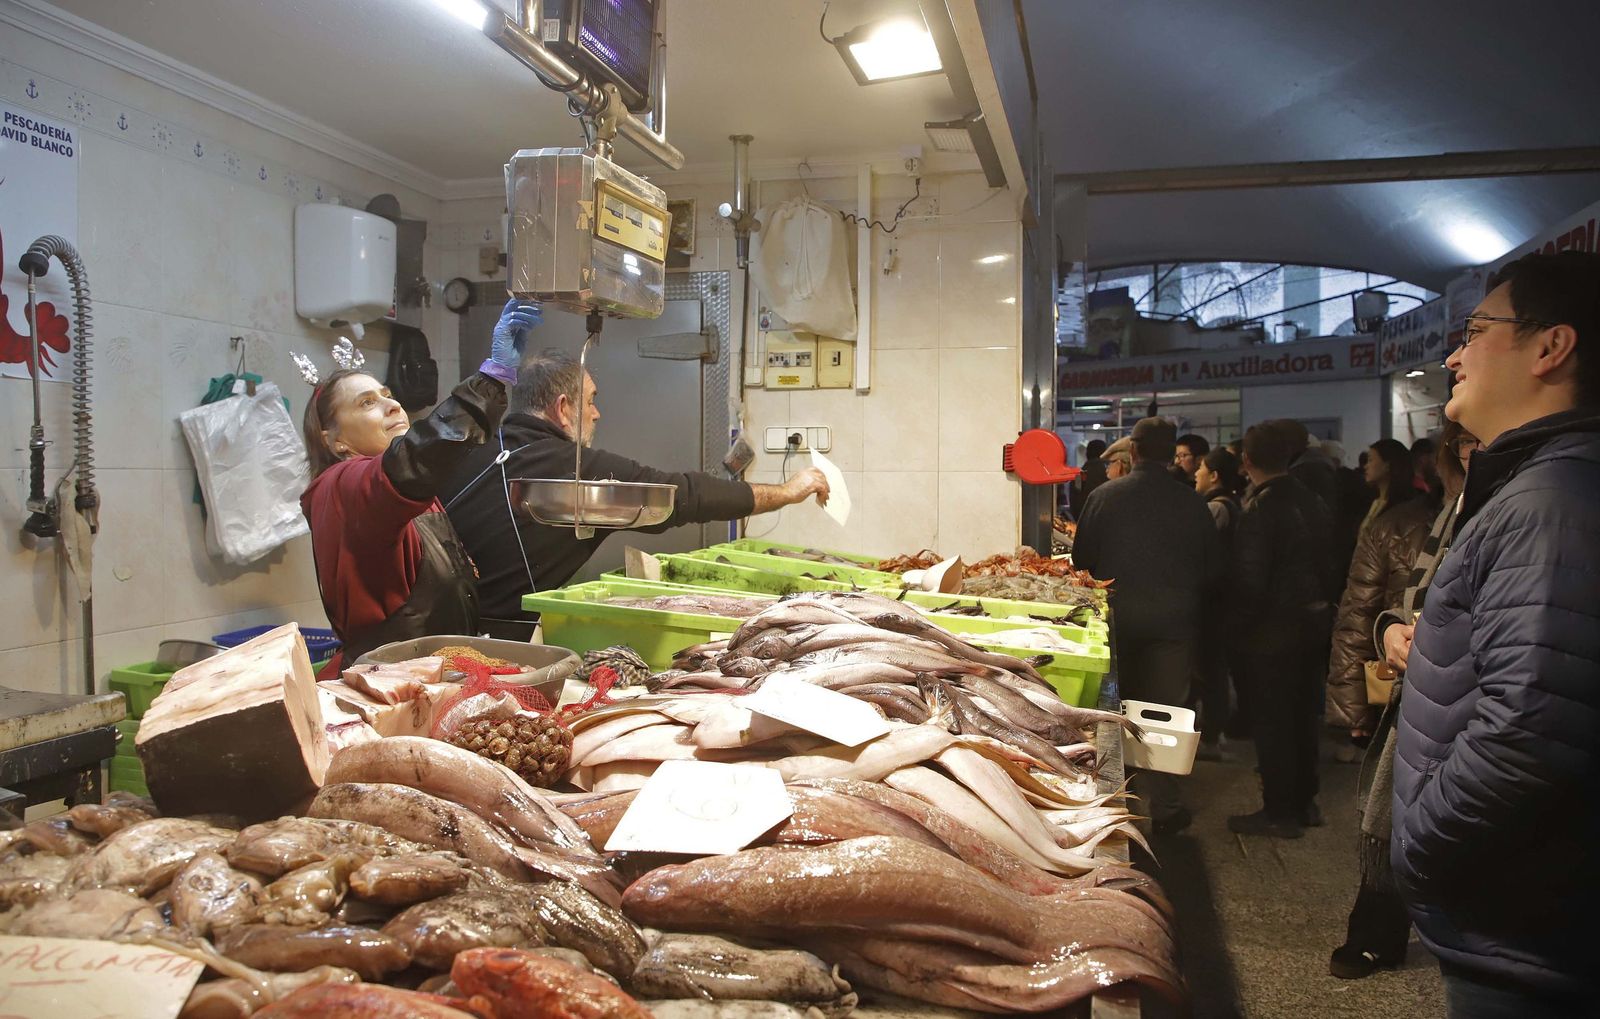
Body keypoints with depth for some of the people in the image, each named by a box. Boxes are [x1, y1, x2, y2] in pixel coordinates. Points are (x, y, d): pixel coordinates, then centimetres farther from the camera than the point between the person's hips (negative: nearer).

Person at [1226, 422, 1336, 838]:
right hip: (1310, 623, 8)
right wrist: (1317, 603, 18)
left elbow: (1250, 580, -22)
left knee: (1270, 721, 3)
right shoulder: (1312, 502, 3)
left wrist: (1240, 623, -10)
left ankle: (1279, 812, 11)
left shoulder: (1260, 509, -20)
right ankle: (1304, 801, 31)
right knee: (1302, 715, 18)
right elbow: (1327, 562, 10)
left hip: (1271, 629, -8)